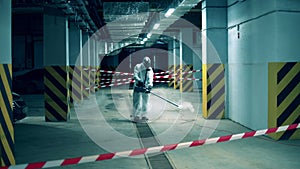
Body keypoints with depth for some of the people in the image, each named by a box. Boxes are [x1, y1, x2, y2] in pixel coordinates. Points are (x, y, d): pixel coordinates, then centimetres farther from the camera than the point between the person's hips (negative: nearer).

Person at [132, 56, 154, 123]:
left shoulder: (150, 70, 8)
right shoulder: (137, 67, -3)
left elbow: (150, 78, -1)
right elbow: (135, 76, -13)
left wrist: (150, 85, -21)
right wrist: (139, 81, -30)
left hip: (146, 88, 5)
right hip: (138, 87, -4)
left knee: (145, 103, 8)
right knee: (138, 102, -7)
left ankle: (143, 116, 19)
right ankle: (136, 116, -1)